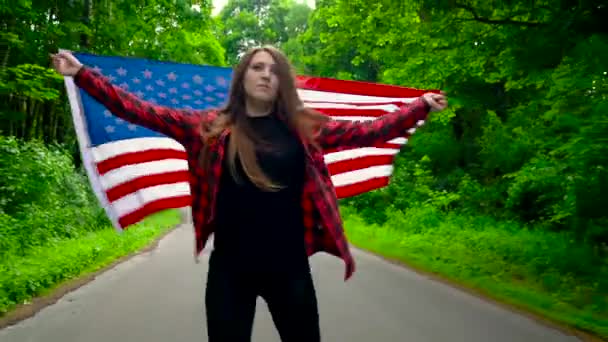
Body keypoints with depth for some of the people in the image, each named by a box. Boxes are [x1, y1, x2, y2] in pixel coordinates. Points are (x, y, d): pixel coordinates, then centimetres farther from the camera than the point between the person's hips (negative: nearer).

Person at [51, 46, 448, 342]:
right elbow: (142, 111, 0)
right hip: (230, 269, -1)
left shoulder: (304, 128, 3)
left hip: (289, 266, 1)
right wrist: (82, 74, -3)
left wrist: (421, 106, 9)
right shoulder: (210, 127, 0)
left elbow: (364, 132, 7)